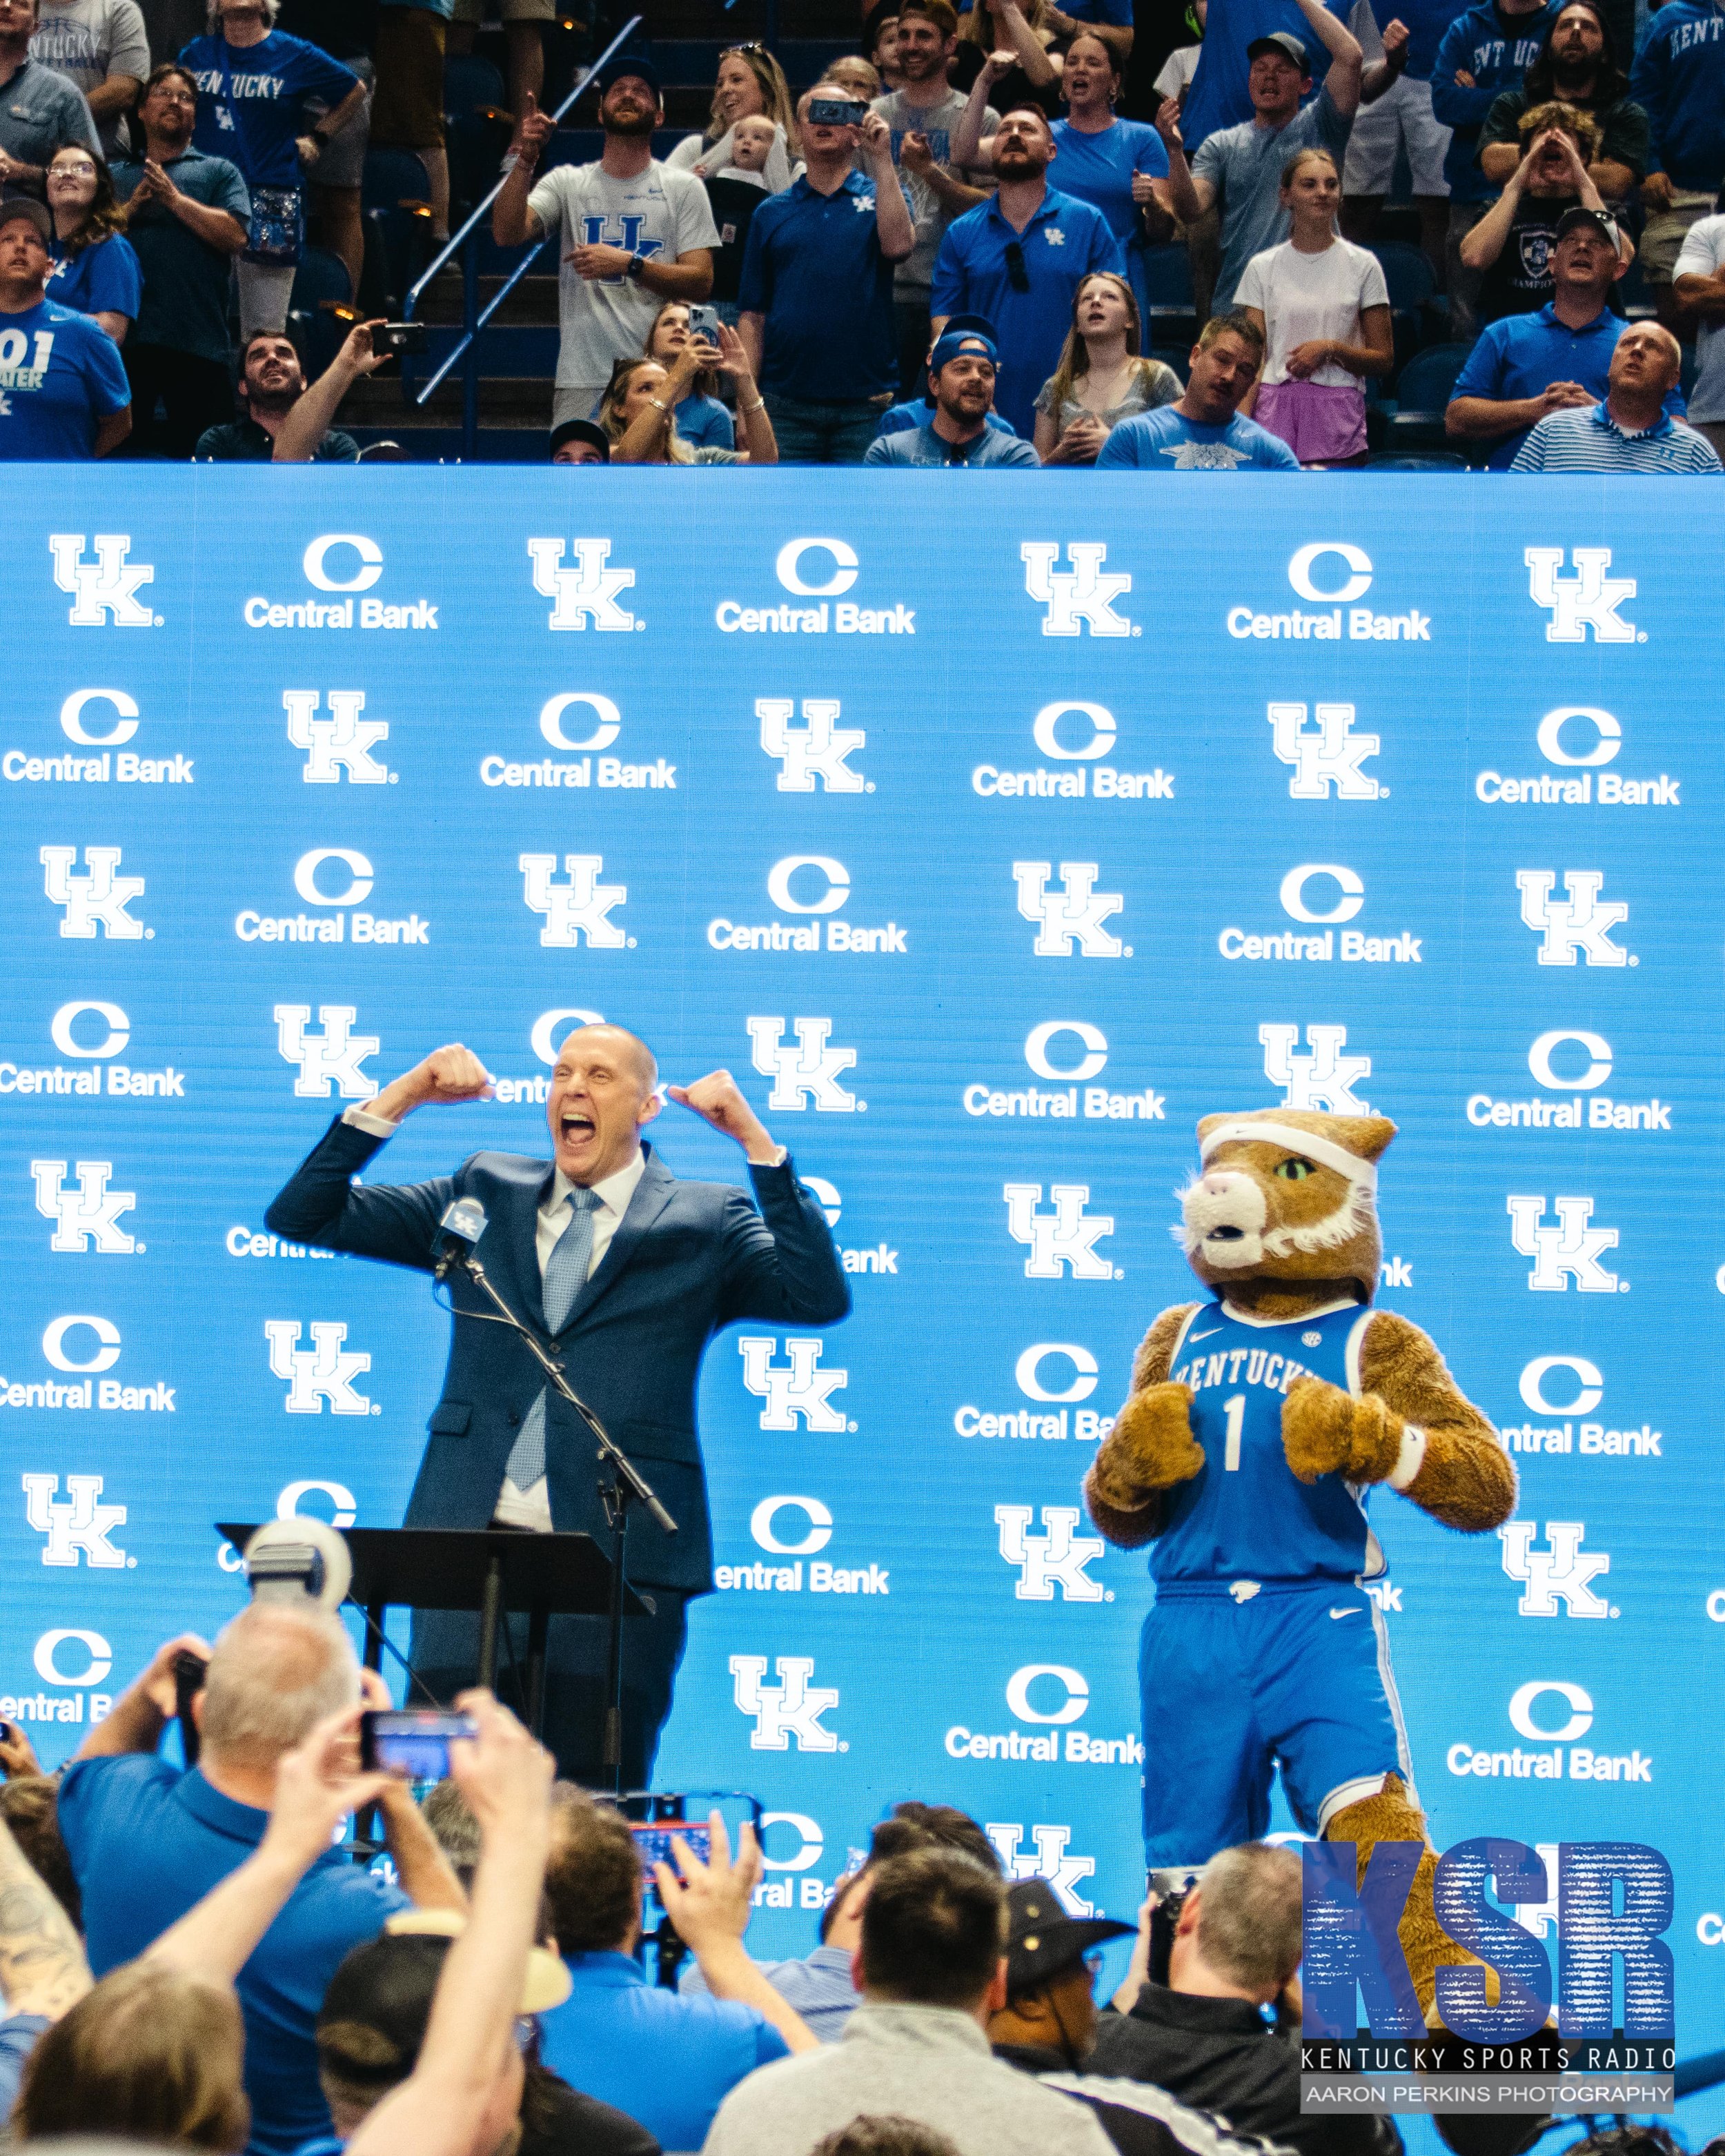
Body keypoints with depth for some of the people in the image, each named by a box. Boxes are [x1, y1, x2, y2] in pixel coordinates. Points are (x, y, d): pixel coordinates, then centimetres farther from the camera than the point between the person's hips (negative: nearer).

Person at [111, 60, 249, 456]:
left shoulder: (219, 172, 15)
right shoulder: (115, 176, 21)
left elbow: (234, 236, -2)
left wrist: (175, 199, -5)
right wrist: (130, 209, -6)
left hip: (197, 343, -2)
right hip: (126, 336, 2)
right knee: (122, 446, 1)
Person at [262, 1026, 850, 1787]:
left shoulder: (706, 1223, 8)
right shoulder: (486, 1195, 16)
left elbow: (821, 1296, -9)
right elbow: (303, 1216, 15)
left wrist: (755, 1141, -11)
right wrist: (398, 1099, 4)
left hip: (618, 1555, -3)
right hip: (471, 1540, 3)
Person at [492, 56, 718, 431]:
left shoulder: (684, 188, 9)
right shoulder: (567, 183, 12)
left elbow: (701, 281, 0)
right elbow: (507, 233, -3)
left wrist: (628, 263, -15)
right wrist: (525, 160, -16)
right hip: (582, 385, 1)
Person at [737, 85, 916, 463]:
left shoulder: (879, 195, 10)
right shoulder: (772, 213, 12)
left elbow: (898, 245, -13)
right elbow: (753, 316, 10)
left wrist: (881, 159, -12)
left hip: (867, 405, -1)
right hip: (787, 404, 1)